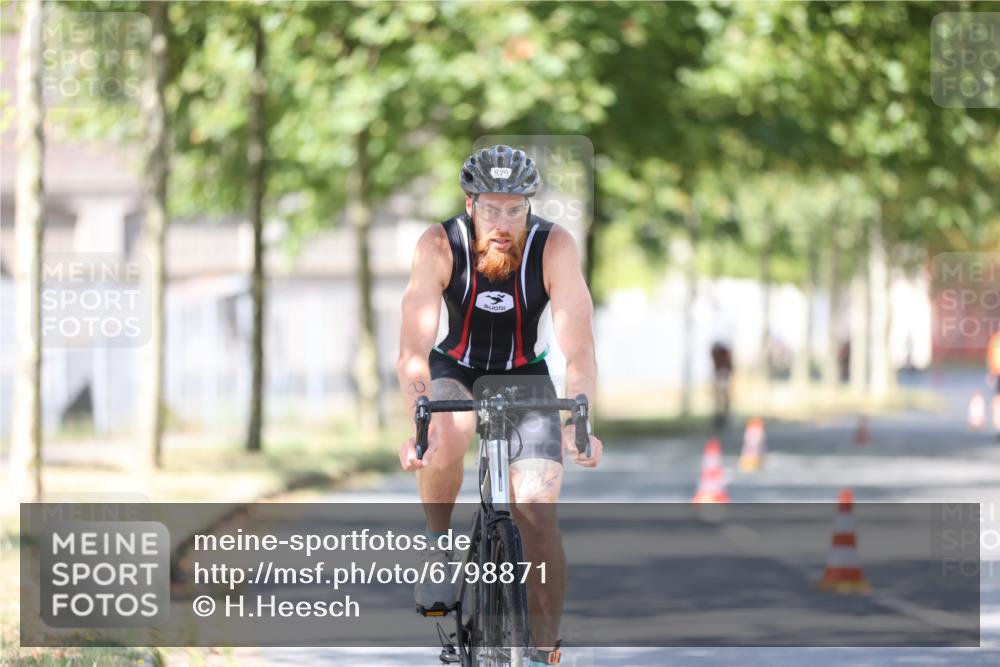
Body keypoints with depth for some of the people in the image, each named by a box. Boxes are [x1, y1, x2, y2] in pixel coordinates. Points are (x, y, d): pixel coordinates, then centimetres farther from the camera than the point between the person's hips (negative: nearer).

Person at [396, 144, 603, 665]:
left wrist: (578, 423, -45)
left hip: (525, 377, 0)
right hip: (455, 372, 0)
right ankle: (438, 544, -9)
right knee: (446, 434, -36)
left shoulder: (555, 247, -24)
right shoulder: (439, 246, -24)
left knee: (536, 509, -16)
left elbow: (578, 352, -29)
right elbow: (414, 348, -31)